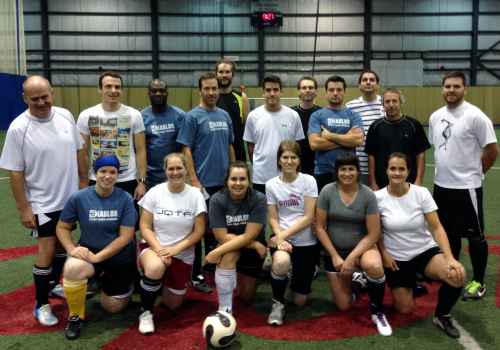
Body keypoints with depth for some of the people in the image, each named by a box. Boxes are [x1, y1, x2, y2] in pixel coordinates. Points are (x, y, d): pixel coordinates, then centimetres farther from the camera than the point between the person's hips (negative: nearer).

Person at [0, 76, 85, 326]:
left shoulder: (65, 116, -3)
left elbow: (77, 151, 9)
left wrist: (84, 182, 9)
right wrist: (23, 209, -13)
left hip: (71, 198, 5)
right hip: (42, 203, -5)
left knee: (62, 244, 18)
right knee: (47, 251, -4)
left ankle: (53, 285, 39)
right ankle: (41, 304, 14)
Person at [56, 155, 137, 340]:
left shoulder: (125, 199, -16)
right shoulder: (79, 198, -13)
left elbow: (126, 236, -18)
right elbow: (62, 227, -3)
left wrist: (97, 257, -25)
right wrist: (72, 249, -21)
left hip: (121, 257, 0)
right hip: (89, 251, 0)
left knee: (113, 307, 8)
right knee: (72, 268, -34)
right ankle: (75, 316, -7)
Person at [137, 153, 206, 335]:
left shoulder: (195, 195, -7)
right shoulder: (155, 192, -7)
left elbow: (199, 231, -8)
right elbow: (145, 227, -7)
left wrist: (175, 249, -19)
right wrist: (158, 249, -22)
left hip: (183, 255, 2)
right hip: (154, 247, -1)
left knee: (172, 305, 8)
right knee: (155, 267, -39)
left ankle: (167, 281, 42)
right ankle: (146, 313, -14)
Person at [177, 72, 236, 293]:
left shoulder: (224, 116, 10)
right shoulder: (193, 116, -7)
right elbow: (186, 150, -10)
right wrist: (194, 180, -16)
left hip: (223, 182, 6)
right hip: (204, 182, -6)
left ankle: (211, 265, 32)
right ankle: (196, 275, 8)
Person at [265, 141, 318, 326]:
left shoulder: (308, 181, -6)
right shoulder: (271, 185, 0)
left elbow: (308, 217, -11)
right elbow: (273, 218, -1)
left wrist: (282, 236, -18)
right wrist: (280, 238, -20)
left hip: (306, 241, 0)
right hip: (282, 238, 0)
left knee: (299, 301, 4)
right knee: (281, 262, -39)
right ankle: (278, 303, -9)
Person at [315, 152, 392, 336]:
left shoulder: (368, 195, -12)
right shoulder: (327, 191, -10)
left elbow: (373, 233, -12)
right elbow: (319, 227, -7)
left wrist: (351, 258, -18)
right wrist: (335, 256, -11)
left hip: (361, 247, -1)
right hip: (334, 250, 2)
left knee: (374, 266, -37)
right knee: (344, 306, 2)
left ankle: (377, 313, -10)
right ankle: (356, 282, 37)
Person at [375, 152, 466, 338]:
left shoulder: (421, 193, -12)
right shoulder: (378, 197, -12)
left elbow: (437, 228, -14)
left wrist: (450, 258, -25)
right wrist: (383, 254, -10)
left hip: (426, 251, 0)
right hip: (396, 258, 0)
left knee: (457, 274, -30)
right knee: (405, 309, 1)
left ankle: (442, 316, -1)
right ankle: (409, 283, 36)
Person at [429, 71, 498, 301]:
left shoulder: (475, 116, -14)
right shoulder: (435, 117, 6)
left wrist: (473, 173, -1)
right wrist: (445, 171, 12)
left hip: (466, 187, -7)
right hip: (441, 185, 7)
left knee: (474, 236, 5)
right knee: (449, 233, 19)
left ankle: (478, 282, 18)